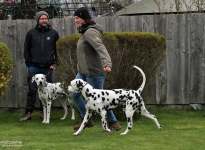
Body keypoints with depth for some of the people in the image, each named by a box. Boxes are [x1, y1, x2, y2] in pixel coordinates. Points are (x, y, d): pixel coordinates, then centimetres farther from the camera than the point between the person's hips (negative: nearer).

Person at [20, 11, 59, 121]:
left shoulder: (53, 33, 7)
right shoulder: (31, 33, 6)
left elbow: (58, 50, 9)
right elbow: (26, 50, 8)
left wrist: (55, 63, 0)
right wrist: (29, 64, 0)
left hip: (48, 68, 1)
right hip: (34, 67, -1)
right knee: (32, 90, -2)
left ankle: (43, 111, 11)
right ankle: (28, 112, 0)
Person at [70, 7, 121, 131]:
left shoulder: (90, 32, -19)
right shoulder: (85, 32, 12)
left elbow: (101, 48, -33)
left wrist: (107, 64, -48)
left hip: (94, 73, -10)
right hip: (83, 73, 10)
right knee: (74, 94, 9)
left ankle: (113, 123, 13)